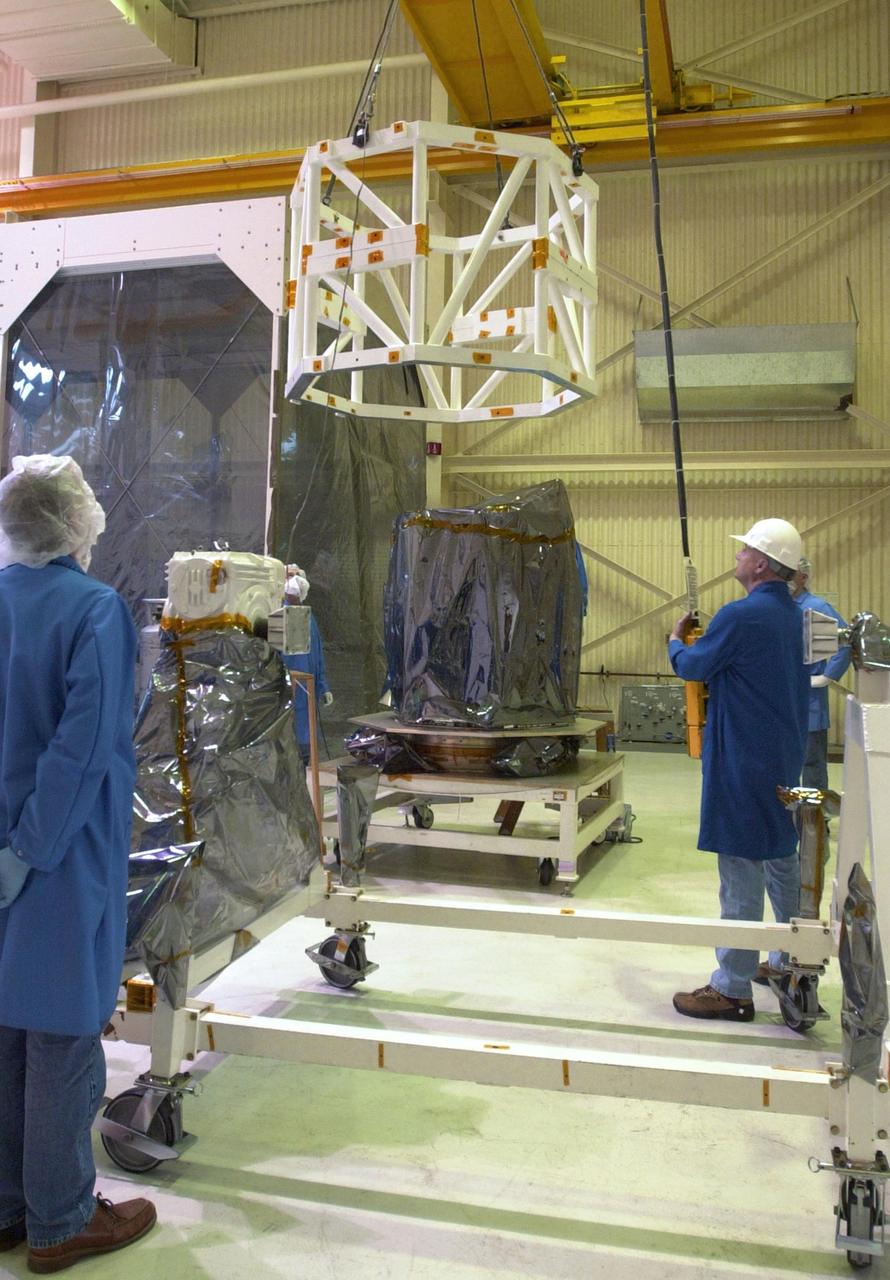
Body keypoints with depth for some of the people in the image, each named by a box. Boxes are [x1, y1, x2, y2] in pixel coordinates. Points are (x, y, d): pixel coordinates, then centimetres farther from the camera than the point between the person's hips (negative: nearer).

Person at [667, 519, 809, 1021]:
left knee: (741, 870, -4)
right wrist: (702, 642, 11)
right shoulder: (795, 616, 9)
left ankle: (732, 990, 4)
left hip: (744, 762, -9)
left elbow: (692, 667, -9)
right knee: (782, 858, 20)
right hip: (786, 758, 9)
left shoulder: (741, 616, -19)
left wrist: (676, 640, 11)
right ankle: (790, 963, 34)